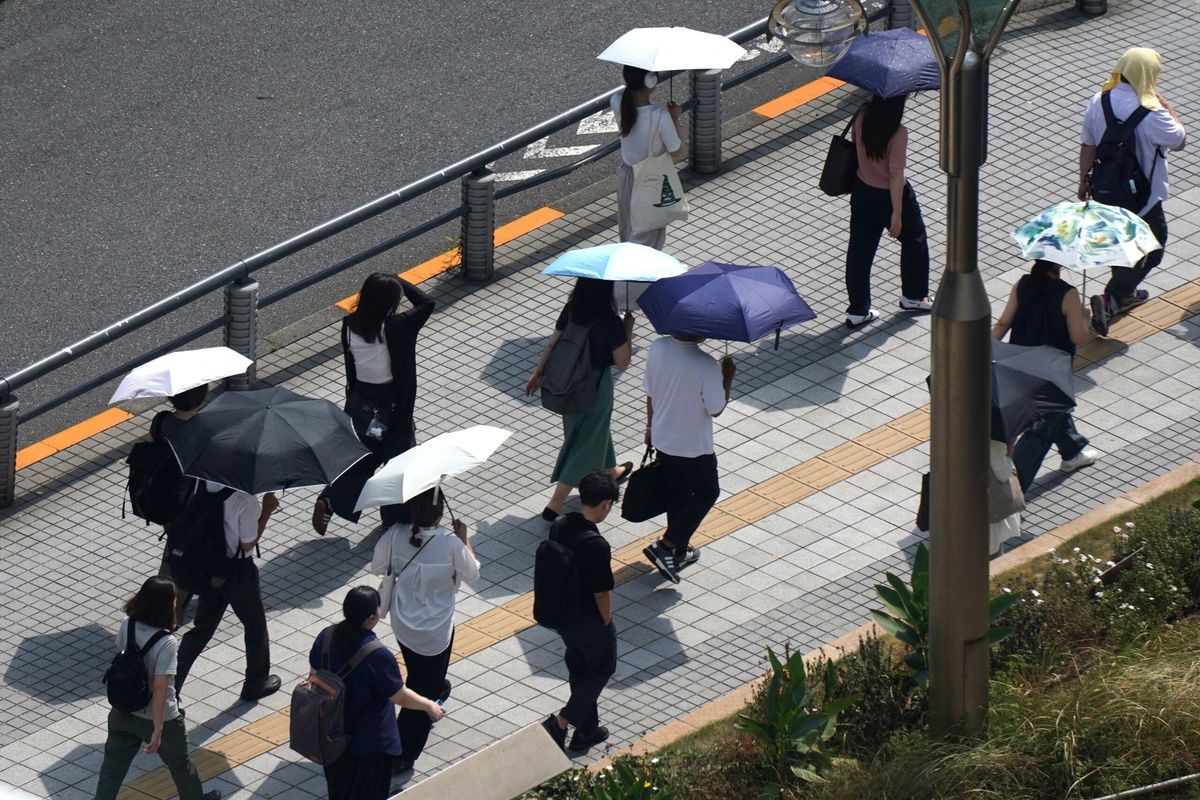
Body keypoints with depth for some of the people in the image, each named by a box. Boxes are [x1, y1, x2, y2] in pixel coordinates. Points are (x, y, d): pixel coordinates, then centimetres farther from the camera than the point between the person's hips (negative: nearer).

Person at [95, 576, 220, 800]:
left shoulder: (127, 625, -13)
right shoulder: (166, 643, -29)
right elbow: (160, 688, -29)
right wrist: (158, 730, -25)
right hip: (156, 716, -4)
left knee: (113, 766, 14)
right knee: (180, 763, 24)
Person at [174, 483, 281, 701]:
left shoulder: (206, 482, -11)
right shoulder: (245, 501, -30)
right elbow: (248, 544, -20)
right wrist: (267, 511, -13)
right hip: (237, 571, -6)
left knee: (203, 626, 19)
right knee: (255, 624, 20)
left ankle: (171, 685, 15)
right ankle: (256, 683, 36)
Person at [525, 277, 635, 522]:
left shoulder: (571, 311, -10)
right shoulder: (610, 323, -25)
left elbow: (552, 344, -4)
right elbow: (622, 363, -16)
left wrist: (538, 373, 8)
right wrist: (628, 329, -6)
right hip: (595, 385, -6)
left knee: (598, 429, 31)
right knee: (584, 442, 7)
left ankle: (610, 471, 57)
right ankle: (555, 505, 5)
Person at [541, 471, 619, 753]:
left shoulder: (558, 526, -8)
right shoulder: (597, 545, -31)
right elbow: (602, 593, -22)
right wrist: (606, 622, -4)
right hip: (589, 621, -7)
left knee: (578, 668, 25)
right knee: (601, 669, 17)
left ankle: (587, 729, 40)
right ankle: (560, 723, 10)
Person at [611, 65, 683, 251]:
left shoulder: (618, 103, -19)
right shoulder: (660, 117, -33)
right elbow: (675, 152, -18)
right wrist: (675, 119, -8)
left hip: (626, 176, 5)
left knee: (627, 229, 26)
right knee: (649, 235, 14)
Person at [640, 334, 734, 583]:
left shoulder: (657, 349, -12)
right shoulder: (706, 366, -30)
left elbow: (650, 393, 2)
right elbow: (716, 409, -19)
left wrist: (651, 427, 17)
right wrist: (728, 378, -5)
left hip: (663, 439, 6)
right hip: (694, 446, -6)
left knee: (675, 495, 23)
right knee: (707, 493, 18)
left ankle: (679, 552, 38)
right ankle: (665, 547, 10)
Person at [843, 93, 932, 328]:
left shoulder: (862, 118, -12)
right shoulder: (897, 133, -30)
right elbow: (895, 174, -24)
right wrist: (897, 214, -17)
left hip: (862, 191, 6)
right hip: (889, 195, -6)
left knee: (860, 248, 15)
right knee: (914, 240, 22)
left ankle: (858, 310, 23)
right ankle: (913, 296, 38)